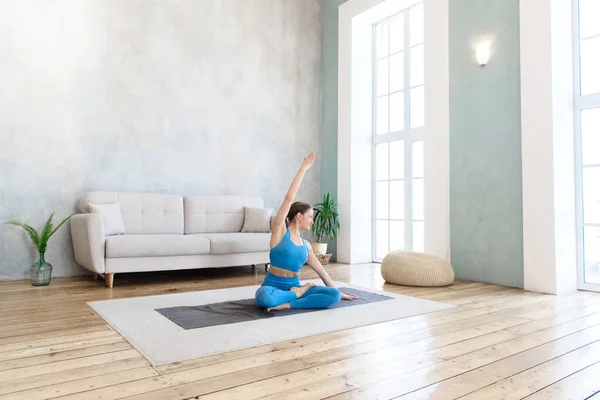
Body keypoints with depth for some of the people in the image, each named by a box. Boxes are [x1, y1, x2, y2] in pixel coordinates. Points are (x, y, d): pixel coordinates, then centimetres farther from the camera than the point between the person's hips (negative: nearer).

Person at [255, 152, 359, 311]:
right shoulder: (279, 230, -5)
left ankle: (289, 304, -22)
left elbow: (321, 270, 20)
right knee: (264, 297, -42)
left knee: (334, 295, -17)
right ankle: (298, 293, -15)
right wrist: (303, 169, -11)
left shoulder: (305, 245, 12)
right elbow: (289, 198, -12)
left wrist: (338, 293, 21)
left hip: (294, 287, 5)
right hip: (273, 287, -5)